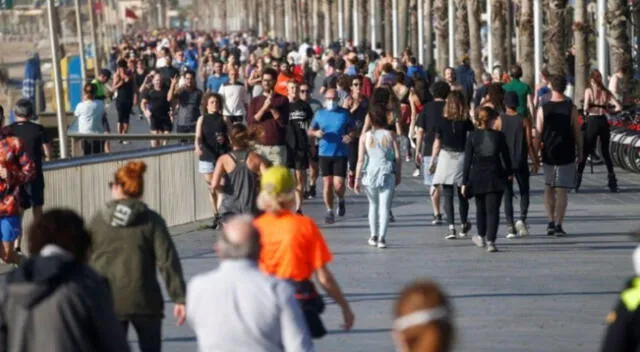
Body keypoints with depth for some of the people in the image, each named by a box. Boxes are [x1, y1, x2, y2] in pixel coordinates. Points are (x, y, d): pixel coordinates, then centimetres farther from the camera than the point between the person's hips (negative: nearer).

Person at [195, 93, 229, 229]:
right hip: (207, 157, 2)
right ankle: (215, 215, 22)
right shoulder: (202, 120, 6)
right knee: (211, 188, 11)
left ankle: (221, 217, -17)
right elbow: (198, 137, -6)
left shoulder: (223, 119, 4)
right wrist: (197, 146, -26)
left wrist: (224, 139, -13)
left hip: (222, 155, -2)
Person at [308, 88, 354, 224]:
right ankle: (329, 211, 12)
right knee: (327, 183, 0)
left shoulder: (344, 113, 3)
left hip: (341, 153, -2)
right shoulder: (320, 114, 8)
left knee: (338, 184, -9)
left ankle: (341, 200, 24)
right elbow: (310, 130, 14)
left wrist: (350, 137, -15)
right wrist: (316, 133, -9)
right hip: (324, 153, 2)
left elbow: (352, 130, 8)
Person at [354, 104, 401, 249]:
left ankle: (373, 236, 23)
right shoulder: (390, 135, -3)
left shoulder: (365, 137, -2)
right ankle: (382, 237, -11)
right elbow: (398, 157, -1)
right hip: (387, 175, -1)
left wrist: (357, 179, 1)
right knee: (384, 206, -2)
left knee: (373, 204, 19)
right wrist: (399, 175, 12)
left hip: (369, 174, 1)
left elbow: (360, 160, -5)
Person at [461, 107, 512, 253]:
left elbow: (468, 160, -5)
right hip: (495, 175, -1)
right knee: (493, 209, -1)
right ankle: (490, 241, -12)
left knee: (480, 208, 19)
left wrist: (464, 182, -2)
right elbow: (506, 157, 4)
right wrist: (509, 172, 22)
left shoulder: (472, 136, -5)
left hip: (477, 175, 1)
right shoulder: (498, 136, -5)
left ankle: (481, 237, 34)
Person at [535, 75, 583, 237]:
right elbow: (577, 133, -3)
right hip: (566, 155, -1)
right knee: (562, 191, 2)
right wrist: (580, 152, 10)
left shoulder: (543, 109, -4)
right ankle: (558, 225, -3)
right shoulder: (571, 109, -6)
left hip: (548, 155, 1)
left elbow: (538, 133, -2)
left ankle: (551, 222, 7)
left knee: (549, 188, 16)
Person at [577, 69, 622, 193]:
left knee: (584, 152, 5)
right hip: (604, 121, 4)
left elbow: (586, 108, -15)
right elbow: (619, 107, -2)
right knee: (606, 152, 16)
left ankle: (578, 177, 1)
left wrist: (585, 112, 7)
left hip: (592, 121, -4)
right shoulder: (606, 92, 6)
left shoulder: (589, 90, -4)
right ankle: (612, 182, 12)